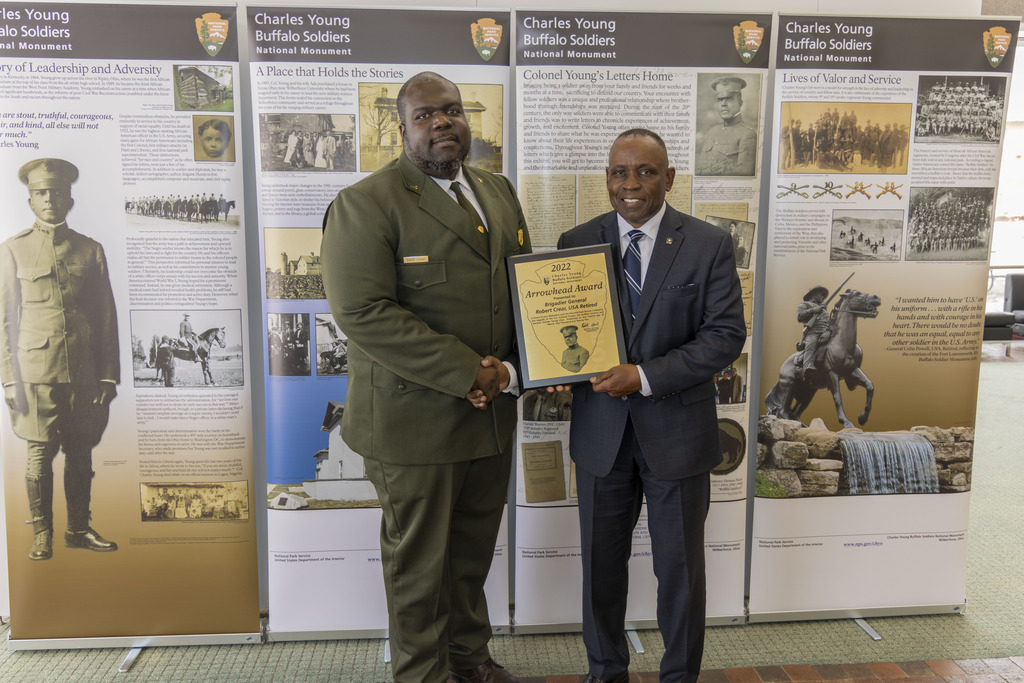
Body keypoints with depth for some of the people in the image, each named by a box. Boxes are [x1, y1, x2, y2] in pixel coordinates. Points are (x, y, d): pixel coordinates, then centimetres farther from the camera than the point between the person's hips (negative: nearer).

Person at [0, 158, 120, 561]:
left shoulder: (91, 250, 9)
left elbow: (107, 317, 9)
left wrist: (110, 374, 3)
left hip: (84, 372, 2)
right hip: (36, 369, -2)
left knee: (81, 453, 8)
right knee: (40, 453, 2)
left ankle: (79, 529, 21)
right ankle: (41, 535, 16)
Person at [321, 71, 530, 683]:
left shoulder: (500, 194, 12)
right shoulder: (365, 204, -10)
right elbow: (363, 312, -20)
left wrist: (510, 371, -5)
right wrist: (466, 373, -20)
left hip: (492, 414, 6)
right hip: (415, 420, -6)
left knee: (475, 549, 20)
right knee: (419, 559, 10)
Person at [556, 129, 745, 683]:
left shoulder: (710, 245, -5)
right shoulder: (576, 243, 1)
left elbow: (726, 335, -10)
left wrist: (645, 376, -20)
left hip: (677, 431, -2)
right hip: (600, 430, 2)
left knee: (680, 568, 14)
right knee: (601, 561, 16)